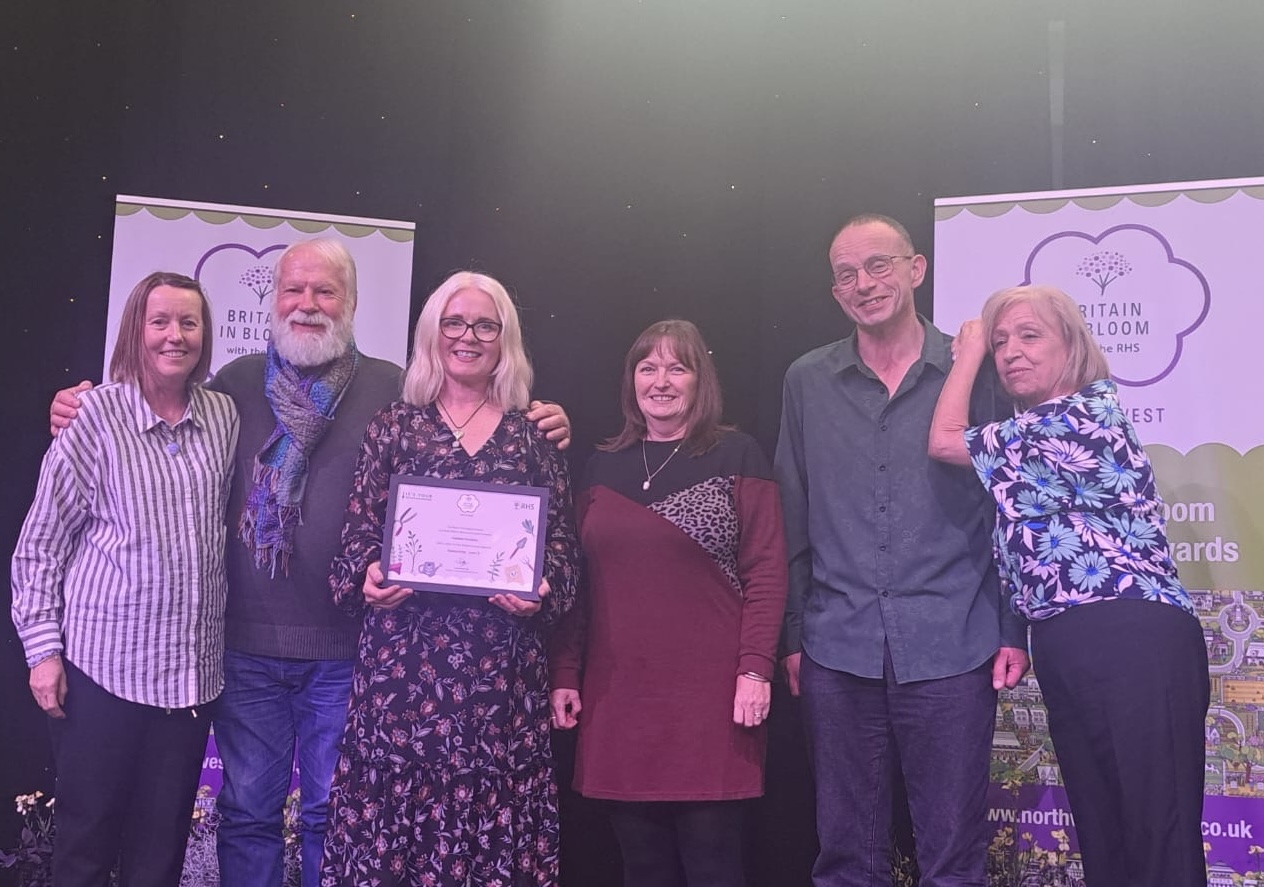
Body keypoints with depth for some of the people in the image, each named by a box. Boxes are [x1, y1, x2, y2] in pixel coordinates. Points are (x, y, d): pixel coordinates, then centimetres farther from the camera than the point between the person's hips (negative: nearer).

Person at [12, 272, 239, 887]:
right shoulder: (94, 416, -7)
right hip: (101, 662, -4)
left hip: (189, 667, 4)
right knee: (87, 835, 6)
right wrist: (43, 648, -6)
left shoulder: (222, 415, 5)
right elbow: (40, 542, -3)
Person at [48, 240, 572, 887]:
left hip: (347, 646, -1)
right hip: (246, 640, 2)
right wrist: (83, 416, 1)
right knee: (248, 811, 12)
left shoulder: (394, 388, 2)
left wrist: (537, 432, -13)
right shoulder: (236, 383, 7)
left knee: (333, 815, 11)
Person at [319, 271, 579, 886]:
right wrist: (365, 578, -12)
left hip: (500, 659, 0)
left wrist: (544, 592, -10)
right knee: (393, 806, 0)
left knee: (491, 811, 1)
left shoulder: (533, 436, 9)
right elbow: (360, 529, 7)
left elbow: (562, 540, 8)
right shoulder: (395, 425, 9)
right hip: (403, 651, 0)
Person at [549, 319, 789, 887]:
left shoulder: (735, 457, 0)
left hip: (709, 692, -4)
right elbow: (581, 580, 14)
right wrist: (565, 673, 9)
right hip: (618, 693, 4)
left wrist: (756, 668, -12)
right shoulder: (604, 465, 13)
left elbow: (766, 572, -5)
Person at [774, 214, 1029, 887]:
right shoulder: (806, 382, 7)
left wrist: (1013, 631, 0)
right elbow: (794, 520, 9)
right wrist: (793, 635, 8)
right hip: (836, 652, 2)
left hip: (951, 649, -2)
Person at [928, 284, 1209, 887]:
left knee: (1158, 834, -7)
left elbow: (944, 440, -4)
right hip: (1069, 653, 10)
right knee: (1102, 832, 12)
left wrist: (968, 347, 11)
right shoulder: (1036, 433, 20)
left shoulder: (1083, 414, -8)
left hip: (1132, 643, -10)